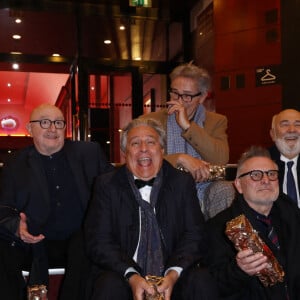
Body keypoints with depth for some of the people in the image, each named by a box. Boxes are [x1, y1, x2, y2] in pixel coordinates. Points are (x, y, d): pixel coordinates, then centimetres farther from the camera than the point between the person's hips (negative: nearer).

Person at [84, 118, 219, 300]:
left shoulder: (183, 182, 6)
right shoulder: (107, 186, 3)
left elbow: (194, 236, 0)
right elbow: (99, 242, -4)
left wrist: (173, 274, -18)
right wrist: (131, 276, -19)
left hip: (172, 278, 2)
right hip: (124, 277, -1)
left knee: (201, 280, -27)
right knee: (110, 285, -31)